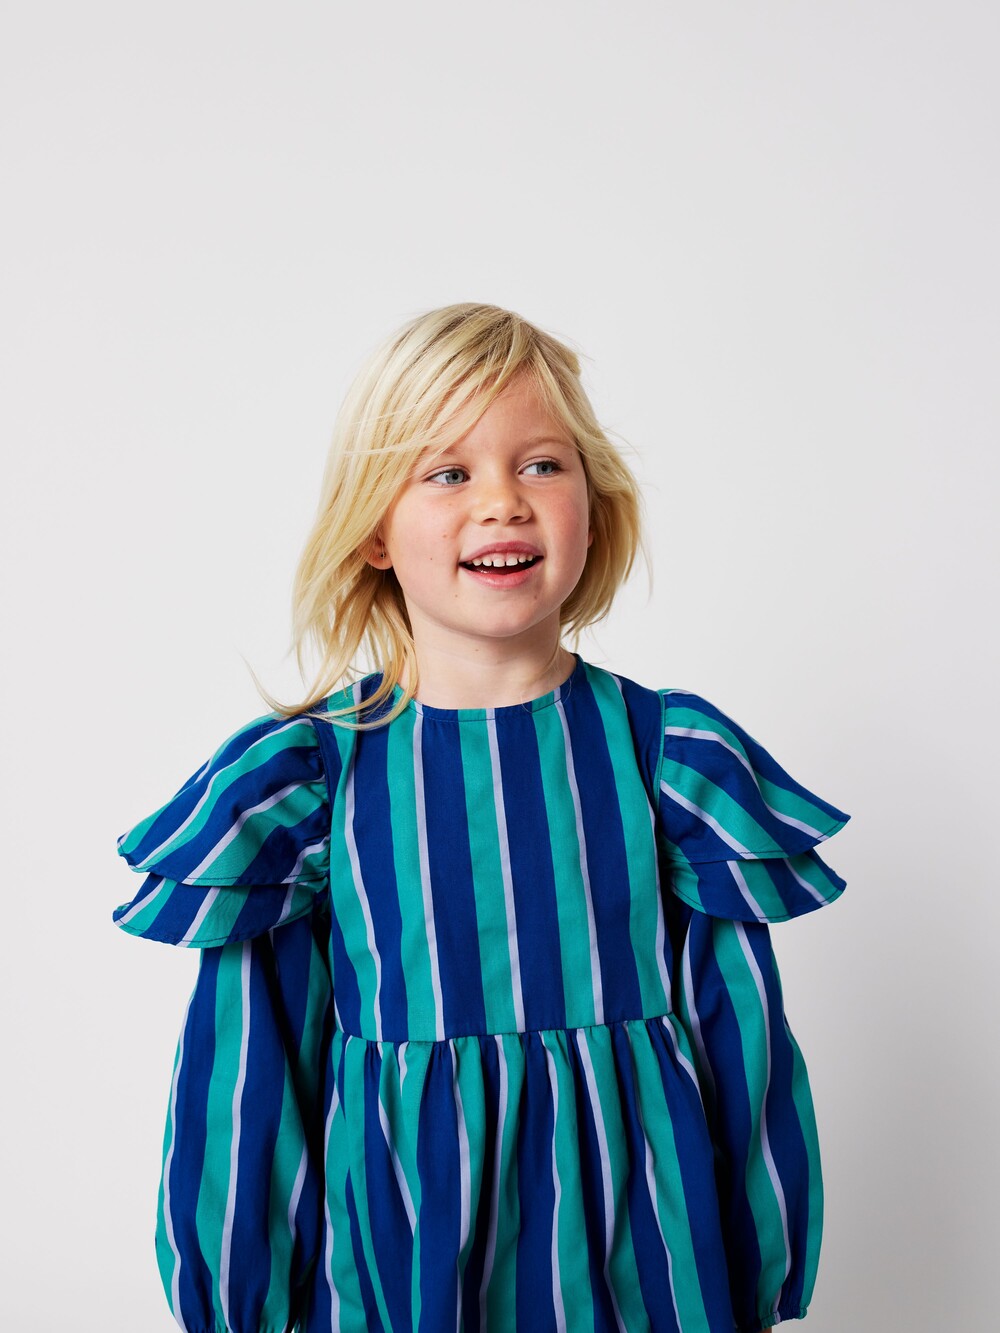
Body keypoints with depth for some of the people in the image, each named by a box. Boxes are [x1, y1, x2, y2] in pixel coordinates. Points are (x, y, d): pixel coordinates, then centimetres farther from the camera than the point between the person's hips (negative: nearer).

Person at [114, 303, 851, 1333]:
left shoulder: (670, 753, -6)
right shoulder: (305, 773, -8)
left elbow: (738, 1035, 1)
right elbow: (252, 1068, -2)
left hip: (634, 1238, 1)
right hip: (397, 1237, 0)